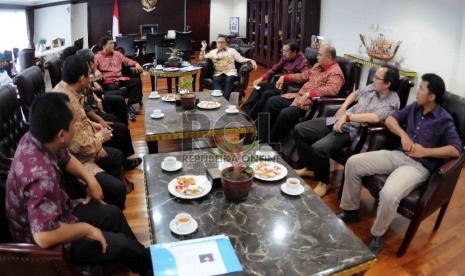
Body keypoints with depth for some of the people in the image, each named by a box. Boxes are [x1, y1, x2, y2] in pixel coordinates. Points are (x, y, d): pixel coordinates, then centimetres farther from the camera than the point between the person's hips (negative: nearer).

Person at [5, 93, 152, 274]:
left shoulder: (35, 138, -13)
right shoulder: (41, 175, -42)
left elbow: (66, 158, 9)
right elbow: (45, 237, -45)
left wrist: (90, 179, -5)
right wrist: (86, 228, -28)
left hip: (55, 213, 9)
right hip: (50, 243, -8)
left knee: (113, 213, 16)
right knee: (122, 244, 0)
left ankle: (140, 256, 39)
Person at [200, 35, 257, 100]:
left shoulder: (232, 50, 18)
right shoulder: (212, 52, 23)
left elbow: (241, 59, 10)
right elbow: (202, 59, 18)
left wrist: (251, 60, -6)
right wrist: (203, 48, 9)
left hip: (230, 72, -1)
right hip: (218, 73, 1)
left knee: (229, 80, -36)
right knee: (215, 80, -35)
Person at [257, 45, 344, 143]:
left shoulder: (335, 73, -14)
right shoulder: (318, 65, 15)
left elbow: (331, 89, -32)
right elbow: (303, 75, 24)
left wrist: (308, 94, -38)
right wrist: (284, 77, 14)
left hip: (311, 103, -10)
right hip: (299, 96, 10)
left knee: (285, 113, -29)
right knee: (272, 101, 1)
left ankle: (271, 142, -9)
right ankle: (260, 136, 5)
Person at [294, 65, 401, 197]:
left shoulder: (391, 102, -14)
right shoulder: (372, 88, 9)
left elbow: (375, 117, -31)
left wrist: (347, 116, -28)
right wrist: (343, 107, 10)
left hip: (353, 131, -8)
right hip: (338, 121, 8)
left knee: (319, 148, -31)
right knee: (299, 129, 1)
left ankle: (323, 182, -3)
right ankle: (309, 167, 17)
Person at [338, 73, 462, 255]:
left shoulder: (444, 121, -7)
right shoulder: (414, 107, 10)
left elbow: (456, 150, -13)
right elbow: (390, 119, 13)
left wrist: (425, 152, -17)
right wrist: (403, 135, -5)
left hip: (419, 166, -6)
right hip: (398, 155, 7)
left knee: (389, 194, -36)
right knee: (353, 163, -10)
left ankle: (378, 235, -7)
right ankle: (351, 210, 7)